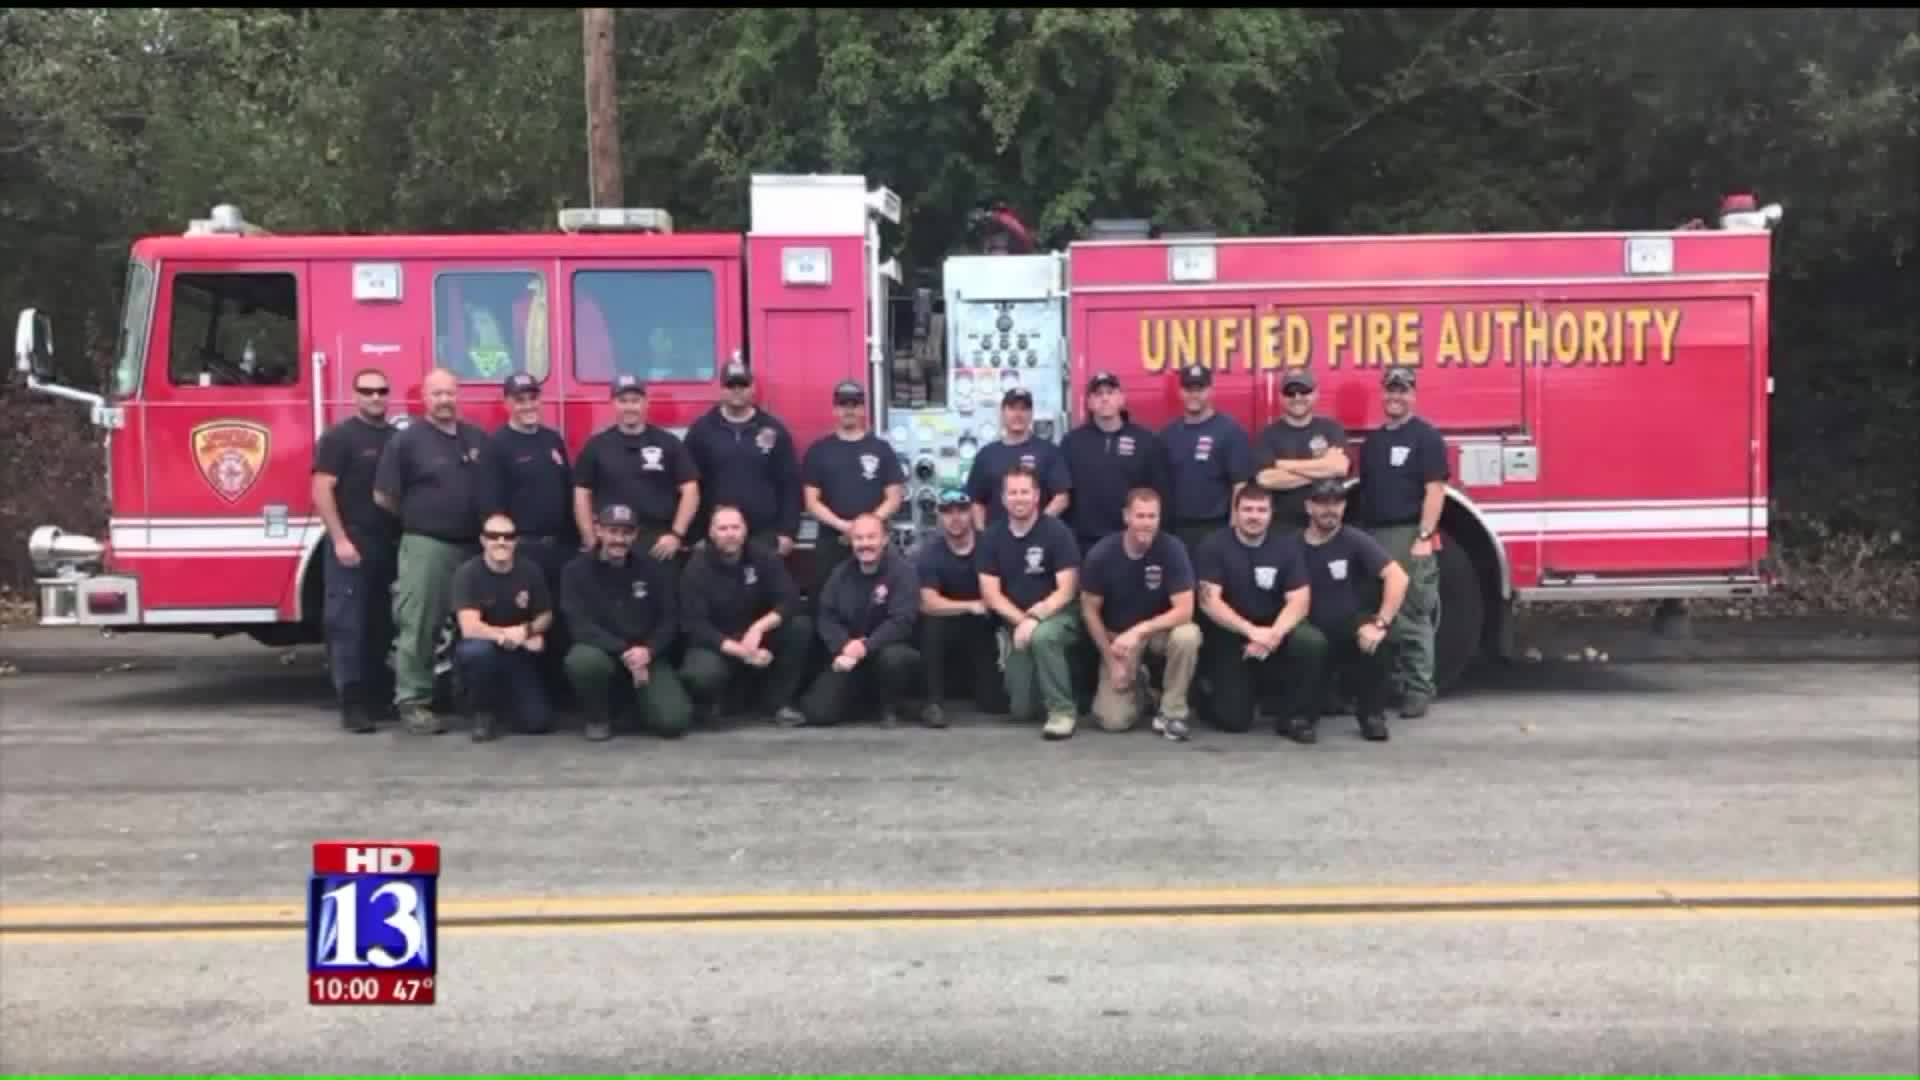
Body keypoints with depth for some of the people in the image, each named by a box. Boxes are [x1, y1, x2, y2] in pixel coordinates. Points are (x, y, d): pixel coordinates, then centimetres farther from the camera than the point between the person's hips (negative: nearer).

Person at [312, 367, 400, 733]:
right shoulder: (339, 437, -4)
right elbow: (322, 490, -11)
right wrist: (340, 540, -18)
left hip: (389, 545, 6)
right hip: (351, 544, -6)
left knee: (382, 625, 11)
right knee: (348, 624, -6)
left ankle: (380, 697, 20)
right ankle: (352, 704, -6)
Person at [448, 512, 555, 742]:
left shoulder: (530, 571, -8)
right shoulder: (468, 573, -18)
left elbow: (546, 617, 4)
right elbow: (470, 628, -28)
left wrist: (527, 630, -16)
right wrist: (509, 636, -26)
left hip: (518, 656, 3)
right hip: (482, 650, -3)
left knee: (539, 722, -13)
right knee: (478, 650, -40)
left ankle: (506, 695, 23)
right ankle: (483, 711, -10)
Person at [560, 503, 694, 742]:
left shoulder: (654, 568, 2)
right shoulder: (577, 570, -5)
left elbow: (670, 619, 0)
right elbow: (580, 626, -14)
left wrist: (648, 651, -19)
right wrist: (624, 651, -25)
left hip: (647, 656, 1)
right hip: (602, 651, -1)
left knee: (674, 721, -19)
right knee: (582, 661, -38)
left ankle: (633, 699, 17)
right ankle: (599, 716, -5)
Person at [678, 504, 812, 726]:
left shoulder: (765, 557, -5)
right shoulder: (697, 568, -11)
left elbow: (790, 601, -14)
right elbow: (694, 625, -17)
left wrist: (758, 628, -31)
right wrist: (739, 651, -27)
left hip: (759, 639, 3)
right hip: (717, 644, -3)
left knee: (801, 626, -24)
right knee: (700, 676, -37)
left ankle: (778, 701, -8)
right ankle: (703, 708, 3)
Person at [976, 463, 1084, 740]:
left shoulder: (1056, 531, -12)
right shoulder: (992, 537, -2)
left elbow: (1066, 591, -16)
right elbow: (991, 595, -5)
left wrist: (1034, 617, -28)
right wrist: (1021, 620, -19)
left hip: (1056, 615, -3)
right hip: (1013, 622, 3)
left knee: (1042, 635, -40)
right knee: (1021, 711, -4)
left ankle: (1062, 709, -21)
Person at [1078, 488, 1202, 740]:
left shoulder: (1172, 549, -20)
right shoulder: (1101, 554, -17)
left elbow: (1184, 610, -24)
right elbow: (1090, 611, -7)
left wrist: (1139, 631, -33)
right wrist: (1112, 660, -10)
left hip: (1160, 628, 0)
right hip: (1117, 637, 0)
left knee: (1188, 636, -36)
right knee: (1114, 720, -16)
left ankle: (1171, 713, -13)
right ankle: (1135, 684, 22)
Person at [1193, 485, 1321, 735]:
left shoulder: (1287, 545, -2)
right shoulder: (1213, 546, -8)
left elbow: (1299, 601, -9)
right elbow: (1209, 602, -16)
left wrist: (1274, 634, -28)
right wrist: (1251, 631, -27)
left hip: (1275, 628, 2)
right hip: (1229, 634, -2)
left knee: (1313, 642, -31)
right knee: (1233, 720, -15)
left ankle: (1292, 715, -10)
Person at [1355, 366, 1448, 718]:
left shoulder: (1426, 436, -3)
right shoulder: (1372, 441, 17)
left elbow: (1435, 490, -11)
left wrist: (1424, 537, -18)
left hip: (1409, 536, -7)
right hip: (1374, 537, 7)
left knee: (1413, 617, -5)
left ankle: (1419, 690, 0)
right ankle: (1387, 685, 17)